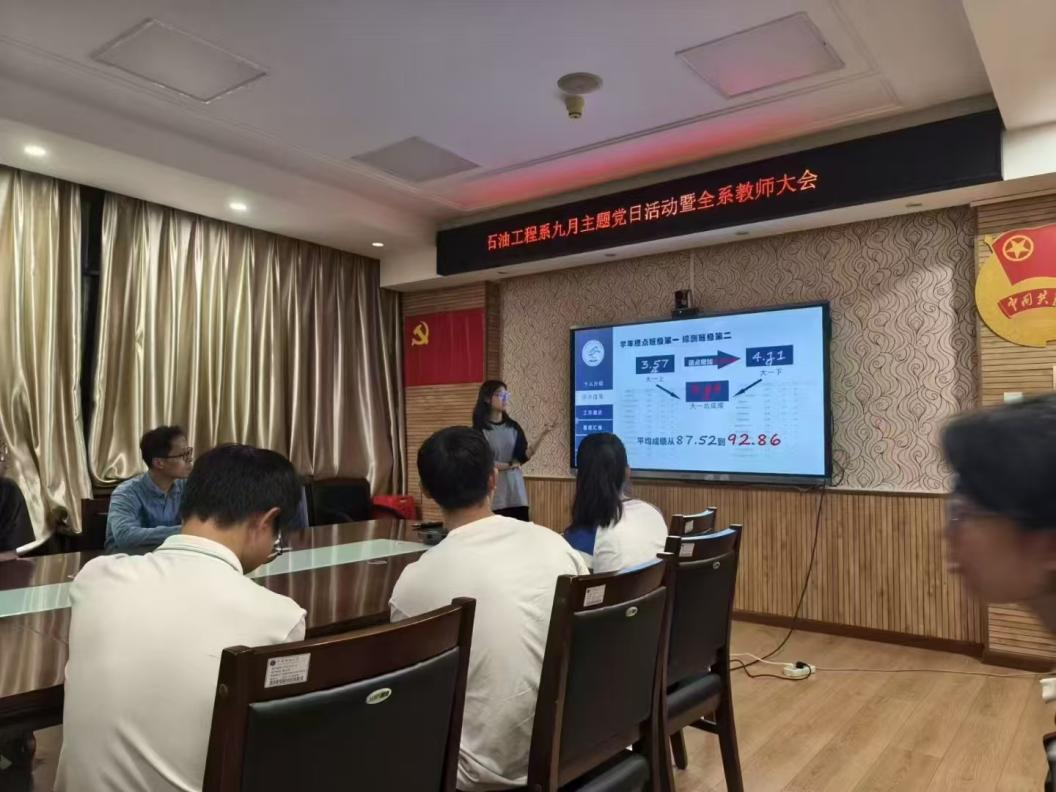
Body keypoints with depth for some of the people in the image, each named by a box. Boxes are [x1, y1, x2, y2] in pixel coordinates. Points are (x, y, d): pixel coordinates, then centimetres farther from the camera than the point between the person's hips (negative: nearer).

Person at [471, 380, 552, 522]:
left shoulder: (513, 426, 8)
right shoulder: (480, 430, -5)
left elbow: (524, 456, 0)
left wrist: (541, 437, -12)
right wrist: (511, 465, -4)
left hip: (517, 494, 4)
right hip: (493, 495, -4)